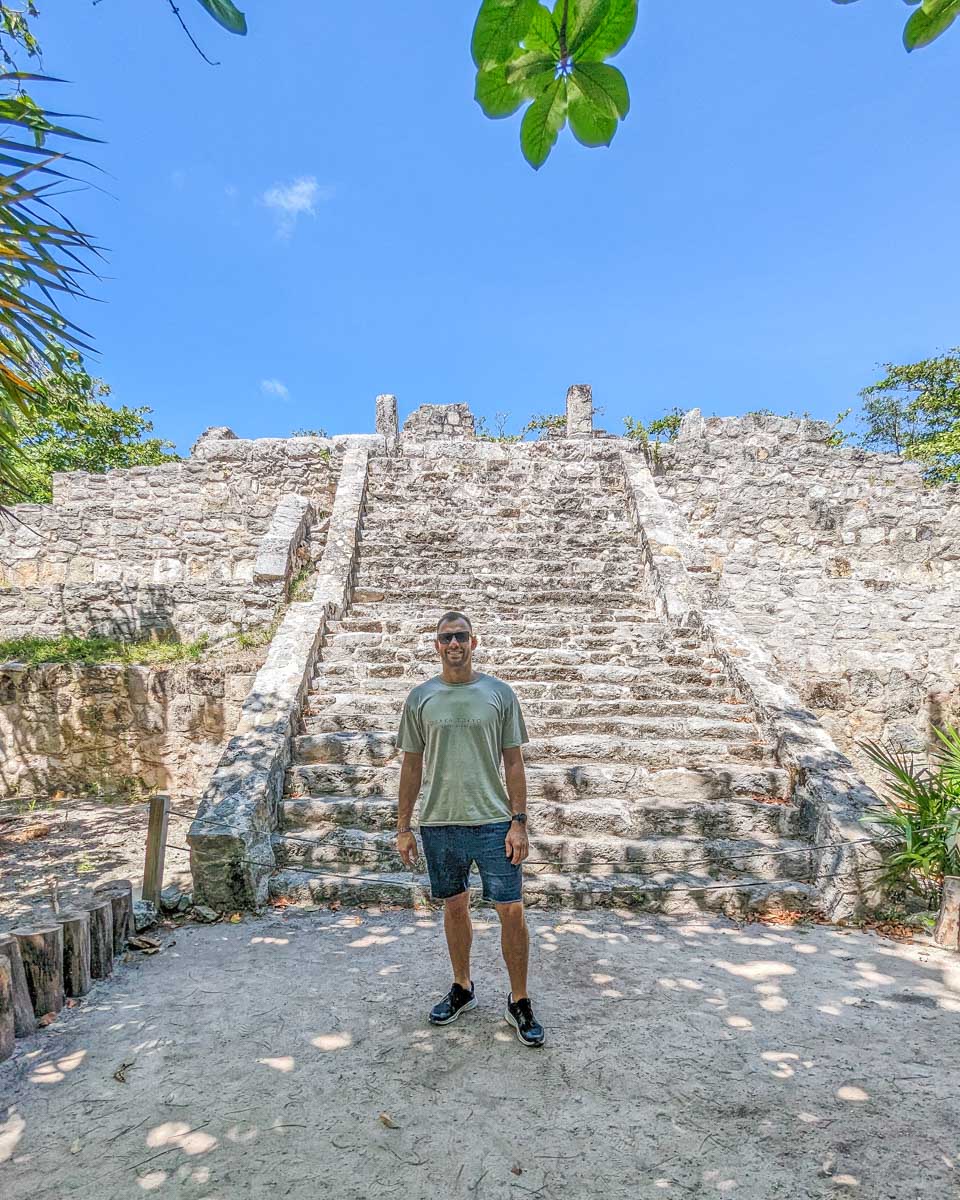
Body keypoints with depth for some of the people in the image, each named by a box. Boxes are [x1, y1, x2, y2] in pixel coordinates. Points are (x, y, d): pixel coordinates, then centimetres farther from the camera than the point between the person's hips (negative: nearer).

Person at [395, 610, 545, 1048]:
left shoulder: (499, 693, -2)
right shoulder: (420, 697, 1)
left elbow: (513, 763, 0)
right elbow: (412, 766, 6)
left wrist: (519, 822, -5)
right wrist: (403, 827, 5)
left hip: (493, 821, -1)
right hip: (439, 823, 2)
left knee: (512, 911, 1)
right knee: (455, 907, 16)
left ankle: (519, 1002, 21)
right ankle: (462, 988, 37)